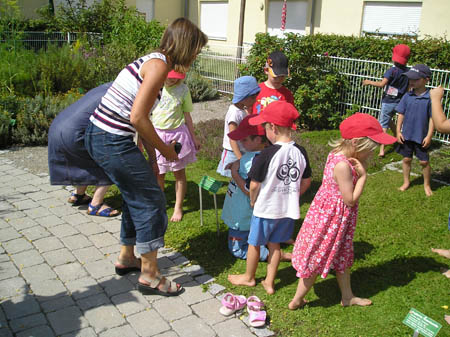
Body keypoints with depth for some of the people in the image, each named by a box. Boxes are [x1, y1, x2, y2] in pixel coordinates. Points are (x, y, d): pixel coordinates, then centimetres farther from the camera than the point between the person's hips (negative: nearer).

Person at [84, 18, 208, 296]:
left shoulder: (153, 61, 15)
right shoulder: (159, 65, -15)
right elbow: (137, 118, -21)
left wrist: (152, 156, 16)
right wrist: (164, 149, -8)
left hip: (99, 136, 10)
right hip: (113, 142, -10)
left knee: (137, 196, 22)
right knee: (152, 201, 0)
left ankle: (127, 258, 38)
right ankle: (149, 276, 12)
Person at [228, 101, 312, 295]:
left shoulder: (267, 154, -23)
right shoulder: (300, 152, -6)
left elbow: (254, 185, -17)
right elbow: (306, 182, 5)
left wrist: (253, 201, 2)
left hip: (265, 209, -5)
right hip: (288, 209, 5)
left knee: (254, 244, 17)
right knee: (274, 244, 20)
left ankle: (249, 277, 36)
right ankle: (269, 282, 28)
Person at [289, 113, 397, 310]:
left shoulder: (339, 155, -2)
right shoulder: (343, 165, -30)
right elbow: (350, 200, -24)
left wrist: (361, 168, -9)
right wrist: (363, 175, -19)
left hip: (337, 217, 10)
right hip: (331, 219, -10)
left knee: (342, 257, 25)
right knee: (316, 262, 8)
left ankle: (347, 297, 44)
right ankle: (296, 301, 26)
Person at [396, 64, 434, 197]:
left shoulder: (430, 98, -12)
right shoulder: (407, 96, -3)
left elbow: (432, 118, -8)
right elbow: (401, 114, 3)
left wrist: (429, 136, -10)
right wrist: (398, 131, -1)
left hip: (421, 137, -3)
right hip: (406, 135, 3)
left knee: (424, 161, 8)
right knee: (406, 159, 14)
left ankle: (427, 185, 27)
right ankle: (406, 182, 32)